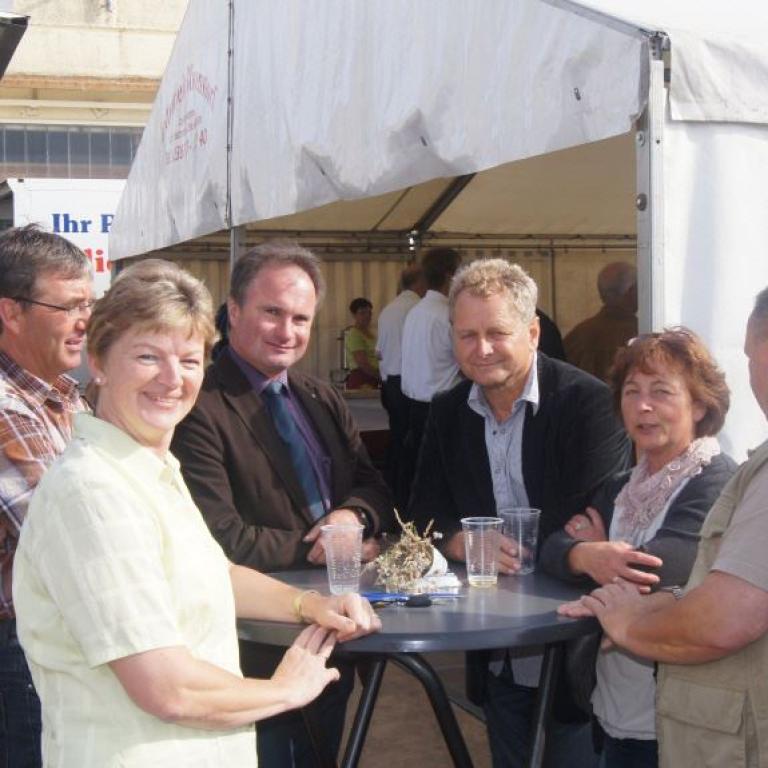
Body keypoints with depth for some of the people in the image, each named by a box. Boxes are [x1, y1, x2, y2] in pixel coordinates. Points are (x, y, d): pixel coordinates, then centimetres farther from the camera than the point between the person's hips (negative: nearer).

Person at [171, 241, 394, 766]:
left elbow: (374, 487, 10)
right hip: (255, 652, -7)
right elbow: (224, 540, -23)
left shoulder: (323, 400, 10)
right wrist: (321, 547, -16)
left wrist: (354, 515, -13)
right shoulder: (200, 410, -18)